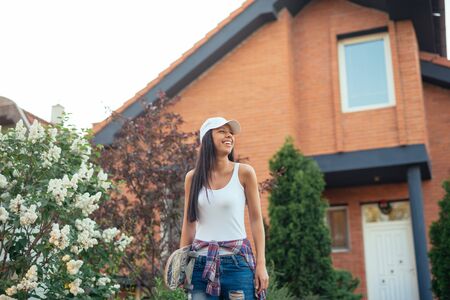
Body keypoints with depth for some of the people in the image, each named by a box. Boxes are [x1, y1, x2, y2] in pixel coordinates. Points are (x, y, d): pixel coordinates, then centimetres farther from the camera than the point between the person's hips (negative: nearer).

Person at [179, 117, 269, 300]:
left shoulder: (244, 173, -1)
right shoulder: (193, 177, 6)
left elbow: (256, 220, 1)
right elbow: (189, 224, 12)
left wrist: (261, 264, -4)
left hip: (237, 262, -2)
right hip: (201, 262, 2)